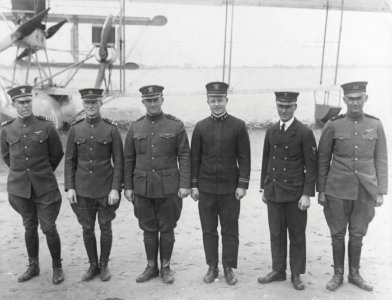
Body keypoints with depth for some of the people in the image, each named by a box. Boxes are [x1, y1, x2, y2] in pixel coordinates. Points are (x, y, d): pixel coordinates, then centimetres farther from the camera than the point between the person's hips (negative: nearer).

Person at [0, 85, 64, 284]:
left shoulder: (46, 126, -6)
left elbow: (57, 153, 5)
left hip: (45, 187, -2)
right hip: (19, 187, 2)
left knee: (48, 228, 1)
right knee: (30, 227, 14)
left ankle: (57, 267, 18)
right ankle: (33, 266, 29)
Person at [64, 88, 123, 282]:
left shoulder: (111, 129, -5)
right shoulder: (75, 129, 2)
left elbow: (118, 161, -5)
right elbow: (69, 160, 4)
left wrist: (116, 188, -12)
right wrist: (69, 187, -2)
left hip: (106, 189, -2)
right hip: (83, 189, 2)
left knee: (105, 227, 8)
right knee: (87, 228, 11)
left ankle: (104, 265, 25)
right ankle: (93, 265, 27)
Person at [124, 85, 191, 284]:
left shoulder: (176, 125, -3)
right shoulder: (135, 127, 5)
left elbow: (184, 157, -4)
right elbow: (128, 159, 7)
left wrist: (185, 185, -10)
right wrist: (128, 187, 4)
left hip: (168, 187, -2)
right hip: (143, 188, 2)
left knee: (167, 229, 7)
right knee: (148, 229, 11)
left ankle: (166, 267, 23)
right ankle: (151, 267, 26)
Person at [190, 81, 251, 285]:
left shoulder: (238, 126, -2)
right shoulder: (200, 127, 3)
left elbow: (244, 158, -2)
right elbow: (195, 158, 6)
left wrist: (242, 185, -7)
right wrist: (193, 185, 2)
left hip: (230, 188, -1)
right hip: (206, 188, 2)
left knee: (230, 231, 7)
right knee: (208, 230, 9)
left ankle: (229, 267, 20)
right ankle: (212, 267, 22)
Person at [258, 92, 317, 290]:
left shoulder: (304, 133, -7)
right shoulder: (271, 132, 7)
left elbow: (311, 166, -7)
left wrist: (307, 194, -11)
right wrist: (264, 188, 12)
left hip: (295, 193, -4)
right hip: (273, 191, 4)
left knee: (297, 236, 7)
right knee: (276, 234, 11)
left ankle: (296, 274, 21)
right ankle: (278, 270, 24)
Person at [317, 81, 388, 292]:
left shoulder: (376, 125, 1)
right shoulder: (333, 126, -4)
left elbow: (381, 161, 4)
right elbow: (322, 160, 1)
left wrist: (381, 192, 1)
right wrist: (321, 190, 0)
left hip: (366, 192, 1)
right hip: (338, 190, -1)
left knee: (357, 234, 13)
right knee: (338, 234, 9)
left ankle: (354, 274, 30)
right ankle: (338, 274, 26)